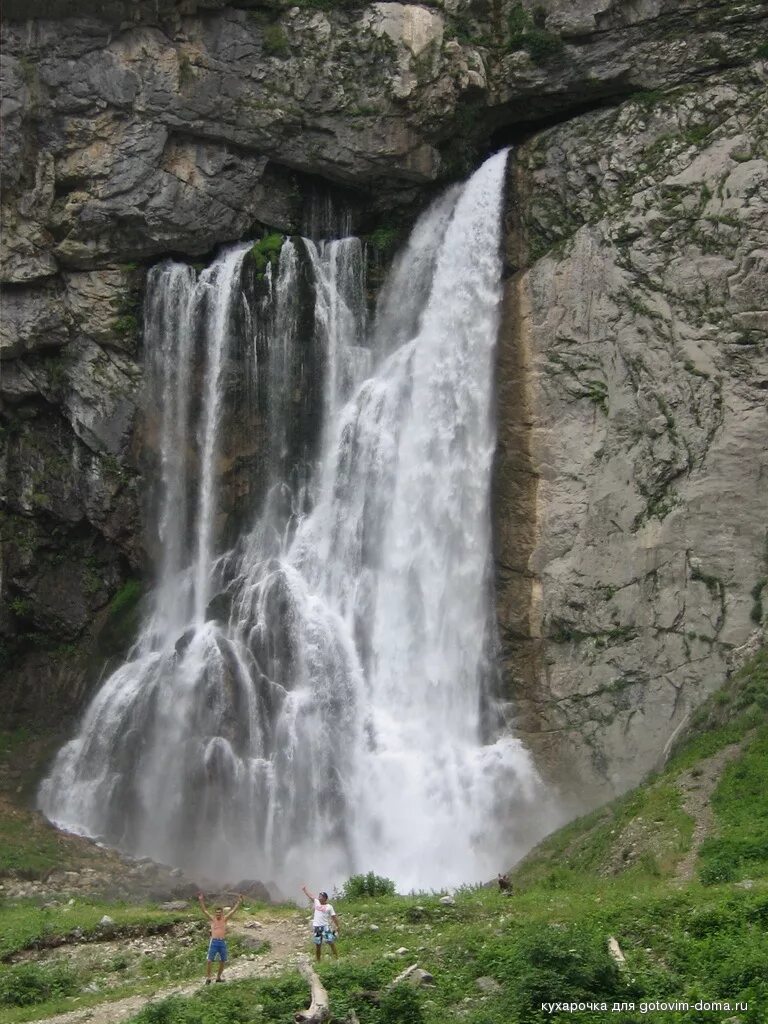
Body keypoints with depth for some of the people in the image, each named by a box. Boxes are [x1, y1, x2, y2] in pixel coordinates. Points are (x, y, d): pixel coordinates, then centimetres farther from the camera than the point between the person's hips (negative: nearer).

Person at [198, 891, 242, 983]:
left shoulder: (224, 919, 7)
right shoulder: (212, 919, 3)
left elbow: (233, 910, 4)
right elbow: (204, 910, -3)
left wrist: (239, 902, -4)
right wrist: (201, 900, -13)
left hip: (223, 942, 3)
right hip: (214, 942, -2)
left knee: (222, 961, 9)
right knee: (209, 960, -8)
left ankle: (218, 977, 23)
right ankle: (208, 977, 0)